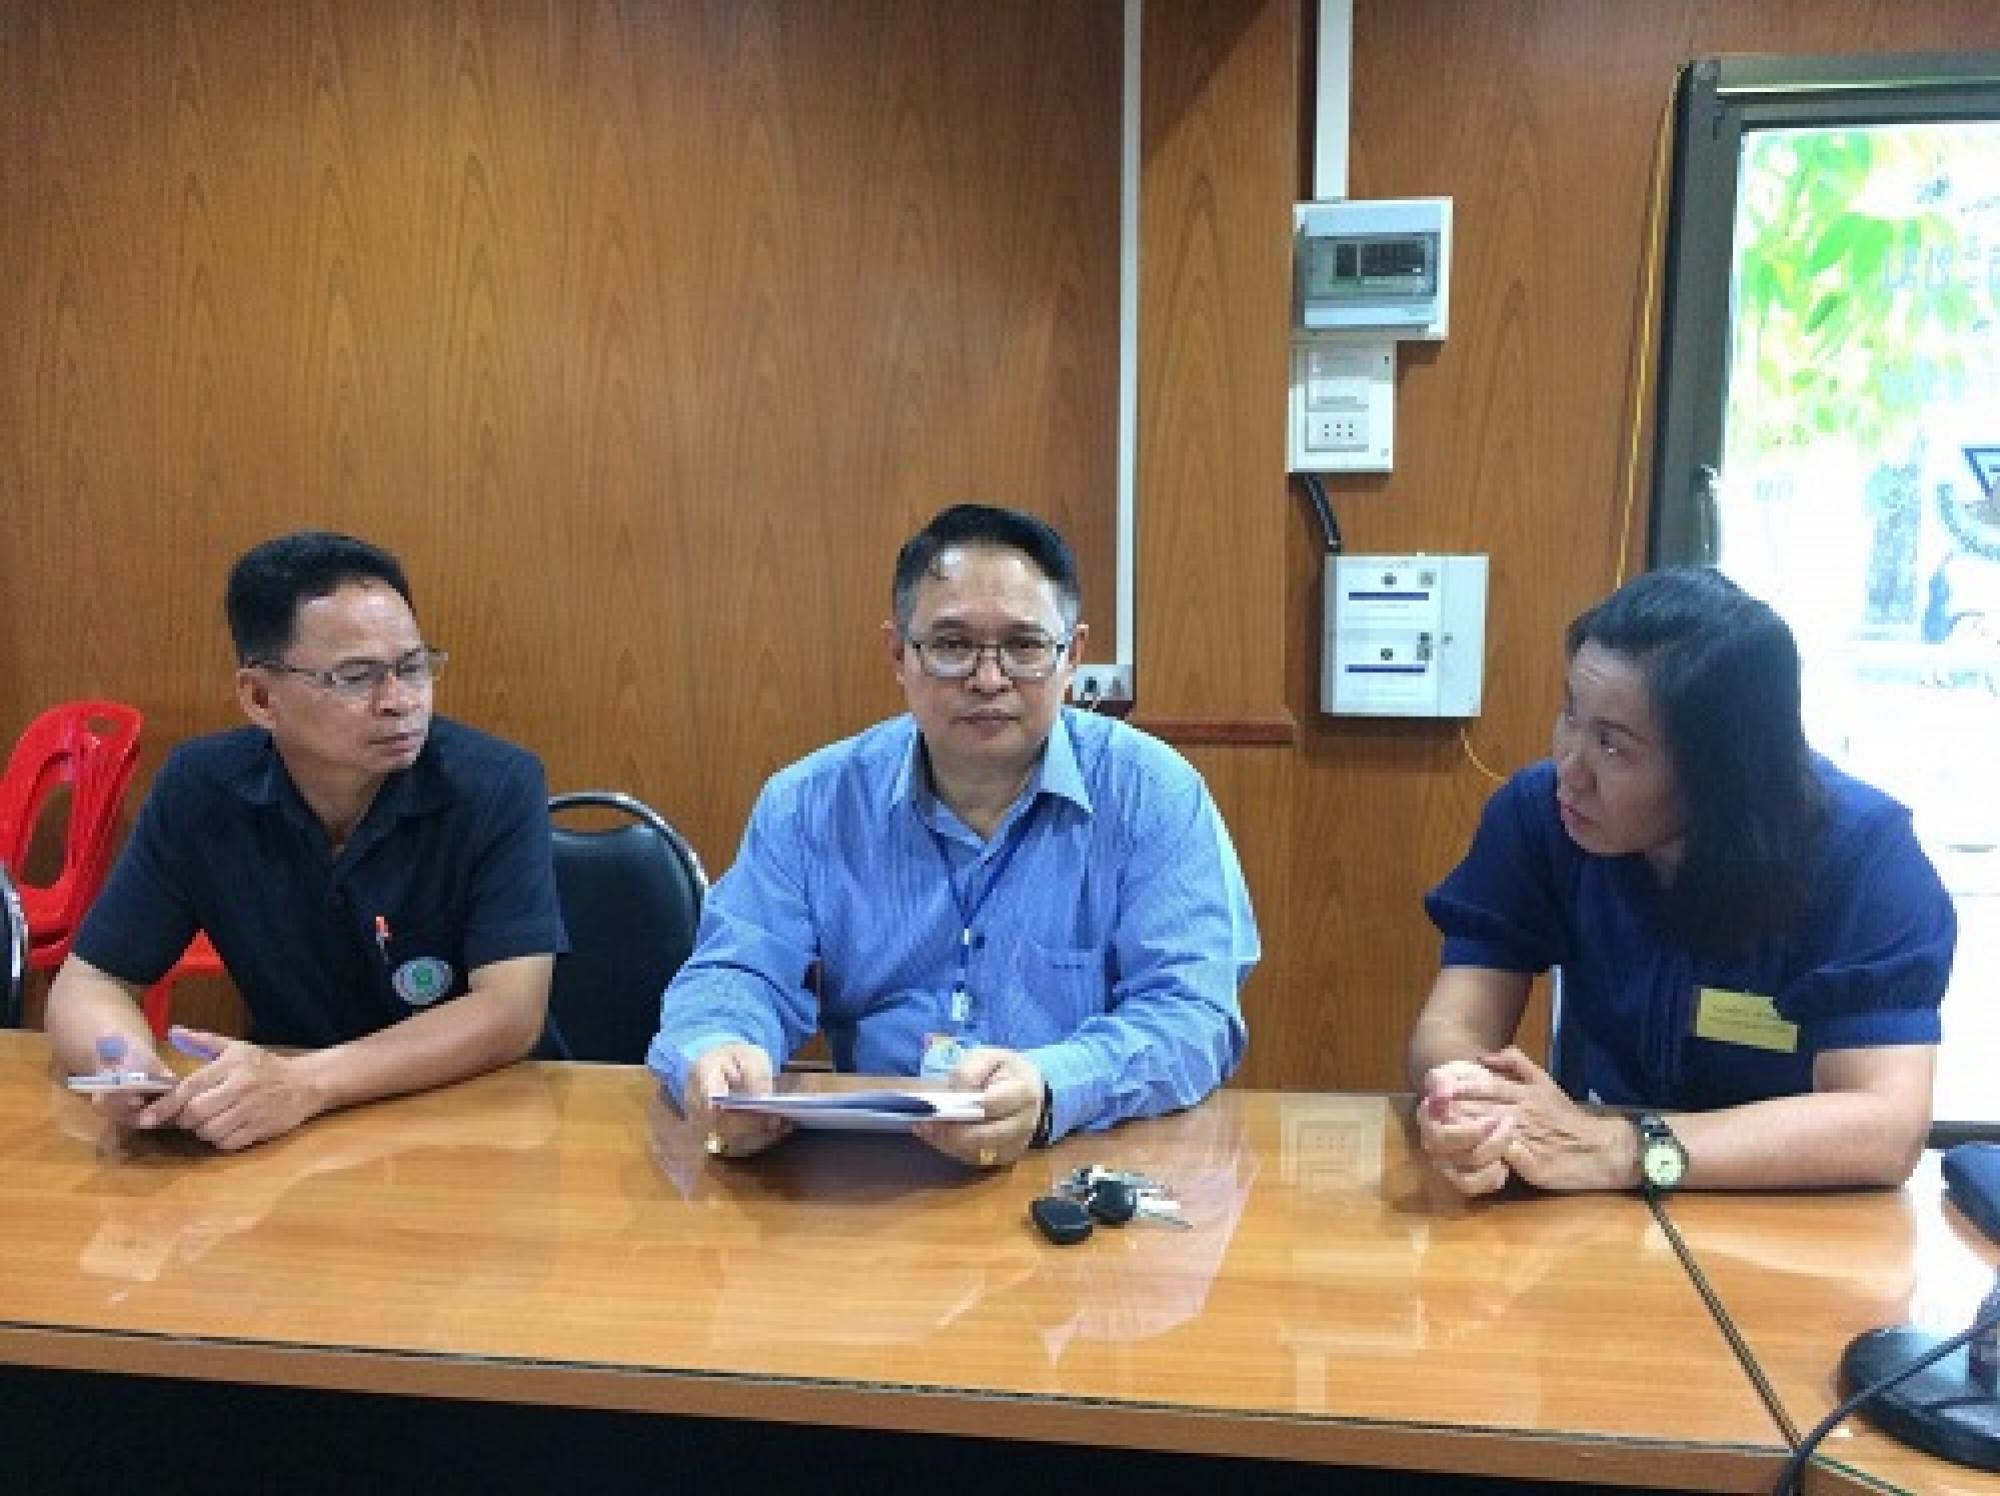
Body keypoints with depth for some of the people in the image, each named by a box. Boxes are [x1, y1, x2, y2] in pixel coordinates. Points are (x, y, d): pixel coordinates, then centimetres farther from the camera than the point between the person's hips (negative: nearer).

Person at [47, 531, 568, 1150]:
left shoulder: (496, 786, -15)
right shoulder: (200, 787, -6)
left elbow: (512, 1011, -22)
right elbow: (89, 981, -1)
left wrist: (307, 1083, -33)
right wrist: (127, 1067, -24)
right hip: (285, 1140, 3)